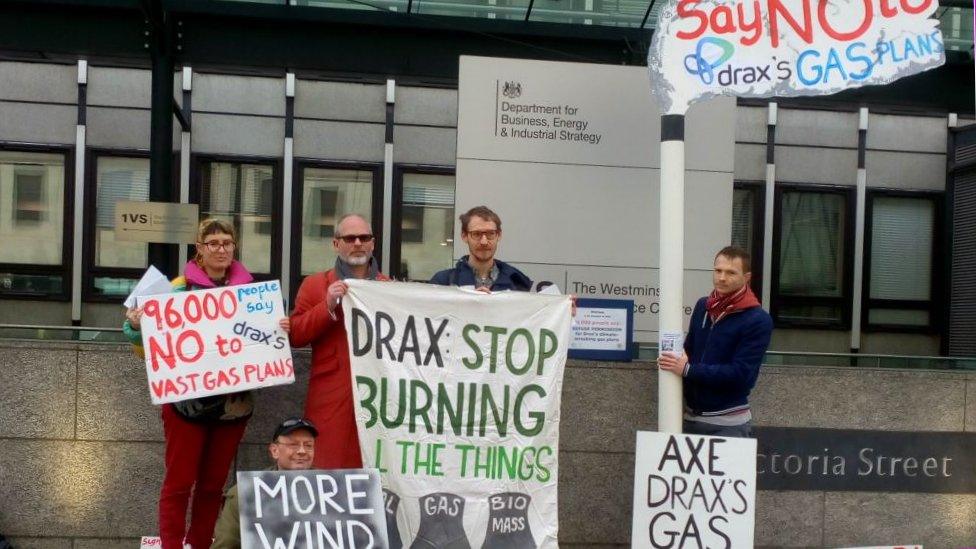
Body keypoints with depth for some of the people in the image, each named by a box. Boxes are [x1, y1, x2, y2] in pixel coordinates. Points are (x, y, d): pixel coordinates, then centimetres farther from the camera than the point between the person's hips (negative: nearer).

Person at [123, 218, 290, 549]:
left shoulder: (250, 289, 5)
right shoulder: (180, 287, -3)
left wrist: (282, 330, -9)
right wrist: (135, 325, -21)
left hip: (233, 403, 3)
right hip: (187, 401, -3)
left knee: (213, 484, 10)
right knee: (179, 482, -2)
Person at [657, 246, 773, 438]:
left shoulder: (758, 320, -12)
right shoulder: (702, 306, 6)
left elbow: (740, 373, -18)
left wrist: (688, 369, -19)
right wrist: (676, 361, -7)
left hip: (728, 422, -6)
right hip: (689, 415, 6)